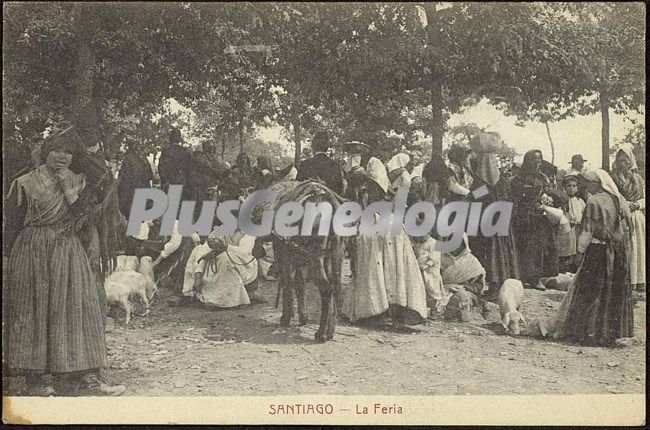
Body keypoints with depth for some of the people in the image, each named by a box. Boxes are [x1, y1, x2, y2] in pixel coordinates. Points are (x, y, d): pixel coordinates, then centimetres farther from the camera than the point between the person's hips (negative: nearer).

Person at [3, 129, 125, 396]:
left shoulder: (78, 182, 12)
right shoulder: (25, 183, 3)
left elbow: (82, 213, -2)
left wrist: (66, 187, -9)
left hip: (68, 253, 2)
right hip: (31, 253, -2)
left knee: (75, 309, -4)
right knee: (32, 311, 1)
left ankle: (84, 377, -5)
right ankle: (34, 377, 8)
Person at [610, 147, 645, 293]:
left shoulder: (638, 178, 13)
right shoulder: (613, 178, 4)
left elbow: (644, 199, 14)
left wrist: (637, 204, -7)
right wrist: (624, 205, -15)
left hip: (637, 217, 3)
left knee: (638, 248, 3)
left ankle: (639, 281, 7)